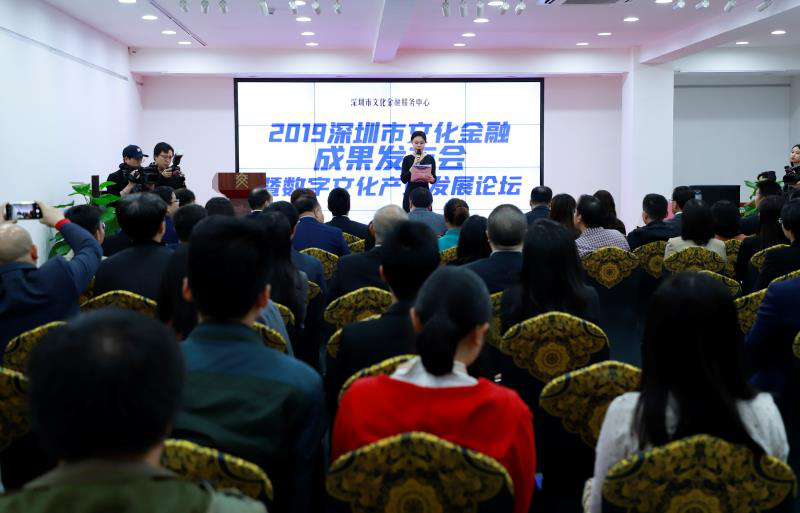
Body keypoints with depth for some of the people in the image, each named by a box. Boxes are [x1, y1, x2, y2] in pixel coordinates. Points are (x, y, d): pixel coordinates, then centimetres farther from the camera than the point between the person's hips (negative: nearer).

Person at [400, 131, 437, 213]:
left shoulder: (430, 159, 4)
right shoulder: (407, 159, 1)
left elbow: (434, 178, 5)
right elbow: (403, 179, -7)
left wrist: (432, 179, -18)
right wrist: (413, 166, -18)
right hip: (410, 194, -1)